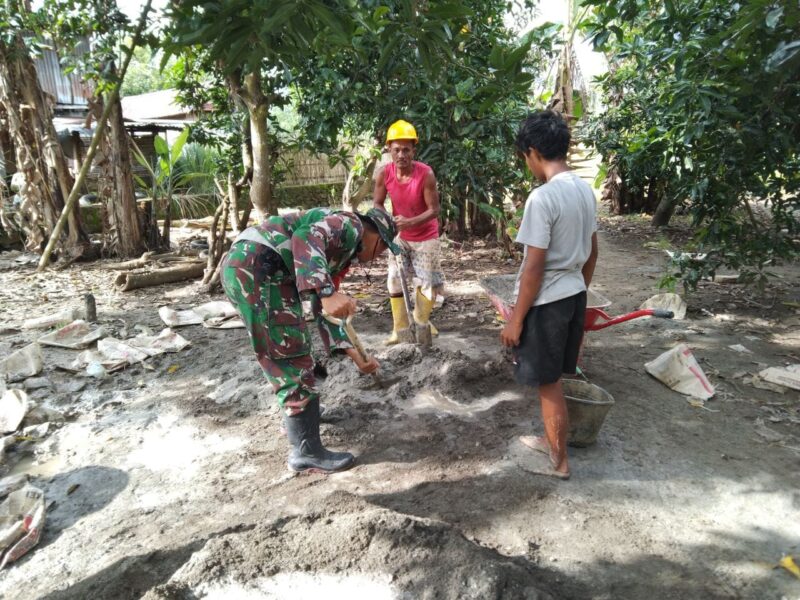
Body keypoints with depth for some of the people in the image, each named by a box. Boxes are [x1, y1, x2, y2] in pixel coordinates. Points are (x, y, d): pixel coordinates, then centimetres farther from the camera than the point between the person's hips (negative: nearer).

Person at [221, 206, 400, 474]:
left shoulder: (340, 254, 28)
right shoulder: (349, 224, 1)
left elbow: (325, 311, 28)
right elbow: (305, 239, -20)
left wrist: (357, 357, 28)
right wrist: (327, 293, -32)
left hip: (243, 267, 11)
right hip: (256, 266, -11)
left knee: (288, 352, 26)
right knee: (294, 360, -4)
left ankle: (296, 414, 45)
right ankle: (307, 452, 6)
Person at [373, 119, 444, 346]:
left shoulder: (425, 174, -26)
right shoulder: (384, 174, -16)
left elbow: (434, 210, -22)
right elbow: (377, 204, -4)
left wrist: (410, 222, -37)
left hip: (425, 236, -3)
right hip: (399, 235, 3)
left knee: (426, 281, 5)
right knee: (394, 280, 2)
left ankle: (422, 323, 30)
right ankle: (401, 330, 13)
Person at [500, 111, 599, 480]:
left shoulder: (542, 198, -21)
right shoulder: (585, 190, 5)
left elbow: (534, 267, -21)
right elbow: (592, 252, 13)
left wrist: (516, 319, -14)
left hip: (547, 301, -8)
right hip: (575, 295, 8)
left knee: (548, 383, 7)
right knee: (551, 379, 22)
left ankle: (560, 461, 23)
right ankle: (551, 440, 40)